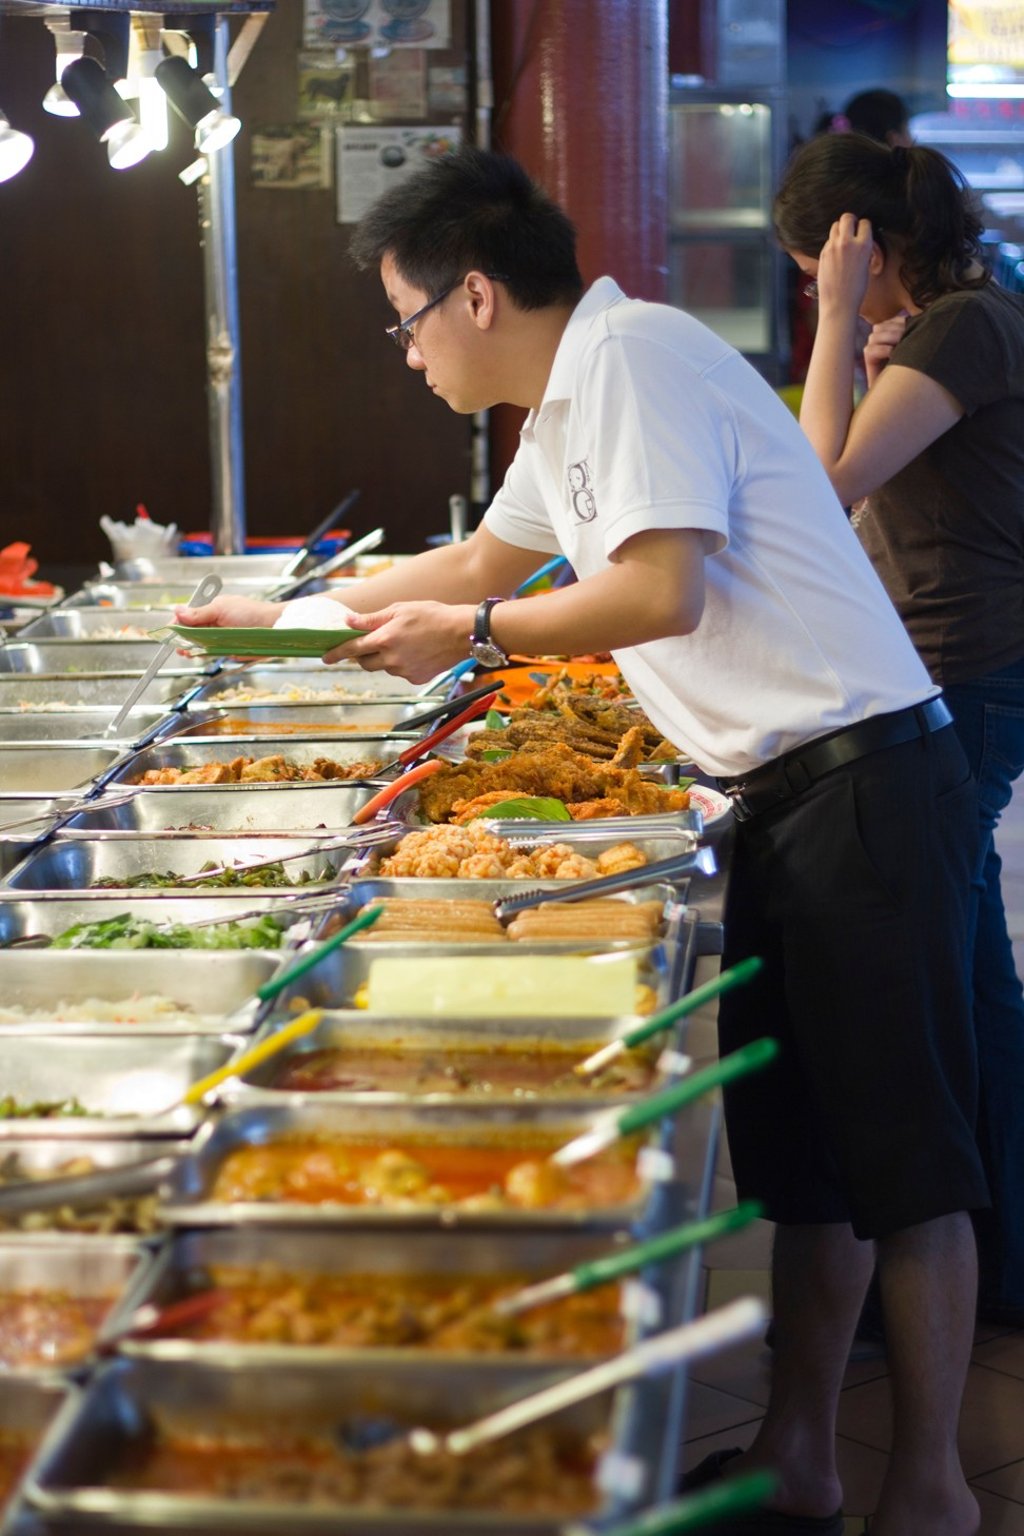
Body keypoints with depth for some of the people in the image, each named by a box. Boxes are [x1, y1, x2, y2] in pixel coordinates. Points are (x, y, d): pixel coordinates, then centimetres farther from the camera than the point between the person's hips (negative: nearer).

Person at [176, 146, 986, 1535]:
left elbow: (665, 592, -24)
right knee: (803, 1151, 14)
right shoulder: (571, 405, 17)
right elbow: (481, 562, 33)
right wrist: (289, 611, 35)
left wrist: (472, 630, -10)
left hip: (862, 784, -10)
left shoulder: (631, 354, -13)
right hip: (786, 798, 10)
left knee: (900, 1150, -1)